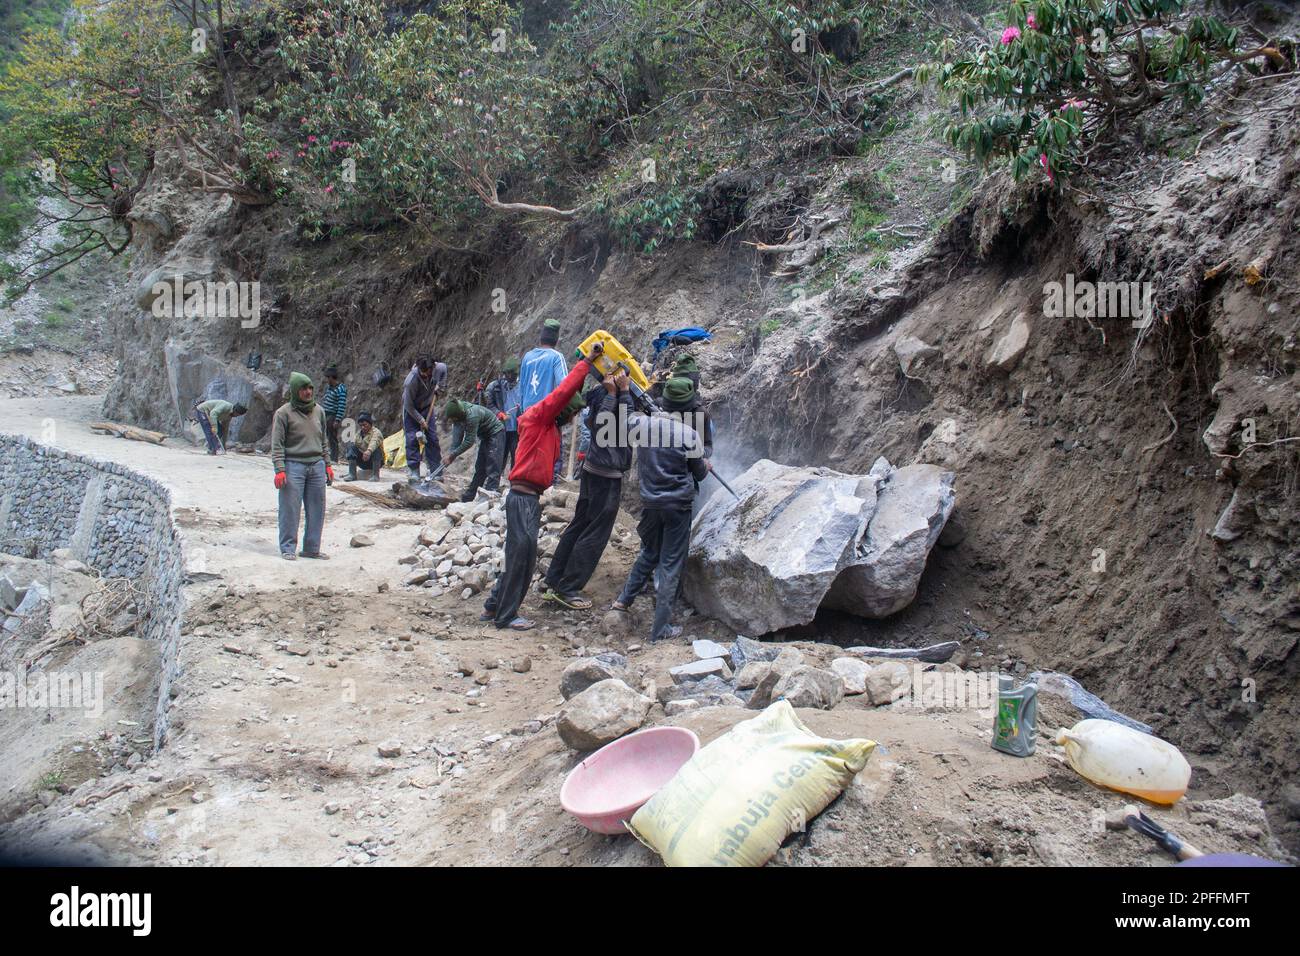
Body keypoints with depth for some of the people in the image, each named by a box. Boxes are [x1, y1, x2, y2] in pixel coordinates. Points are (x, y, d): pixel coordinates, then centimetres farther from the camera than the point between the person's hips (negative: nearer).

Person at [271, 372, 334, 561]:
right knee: (290, 509, -3)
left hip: (317, 466, 5)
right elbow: (277, 444, -5)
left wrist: (327, 465, 18)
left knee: (317, 510, 6)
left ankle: (312, 548, 16)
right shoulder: (284, 413, -4)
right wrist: (279, 469, -14)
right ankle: (288, 548, 6)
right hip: (293, 465, -5)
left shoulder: (318, 411, 13)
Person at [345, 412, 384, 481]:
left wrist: (369, 451, -57)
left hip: (376, 461, -5)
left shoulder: (376, 432, -13)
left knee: (376, 448, -32)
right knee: (351, 445, -12)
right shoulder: (359, 433, 10)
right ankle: (352, 474, -20)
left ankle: (375, 475, -29)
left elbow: (374, 442, -36)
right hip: (362, 462, 5)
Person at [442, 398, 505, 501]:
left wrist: (452, 456, -24)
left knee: (492, 469, -16)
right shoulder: (459, 412, -11)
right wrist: (451, 454, -22)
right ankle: (469, 496, 22)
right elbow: (457, 436, -11)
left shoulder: (472, 416, -35)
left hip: (496, 432, -9)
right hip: (486, 435, 9)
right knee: (480, 467, 15)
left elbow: (469, 441, -29)